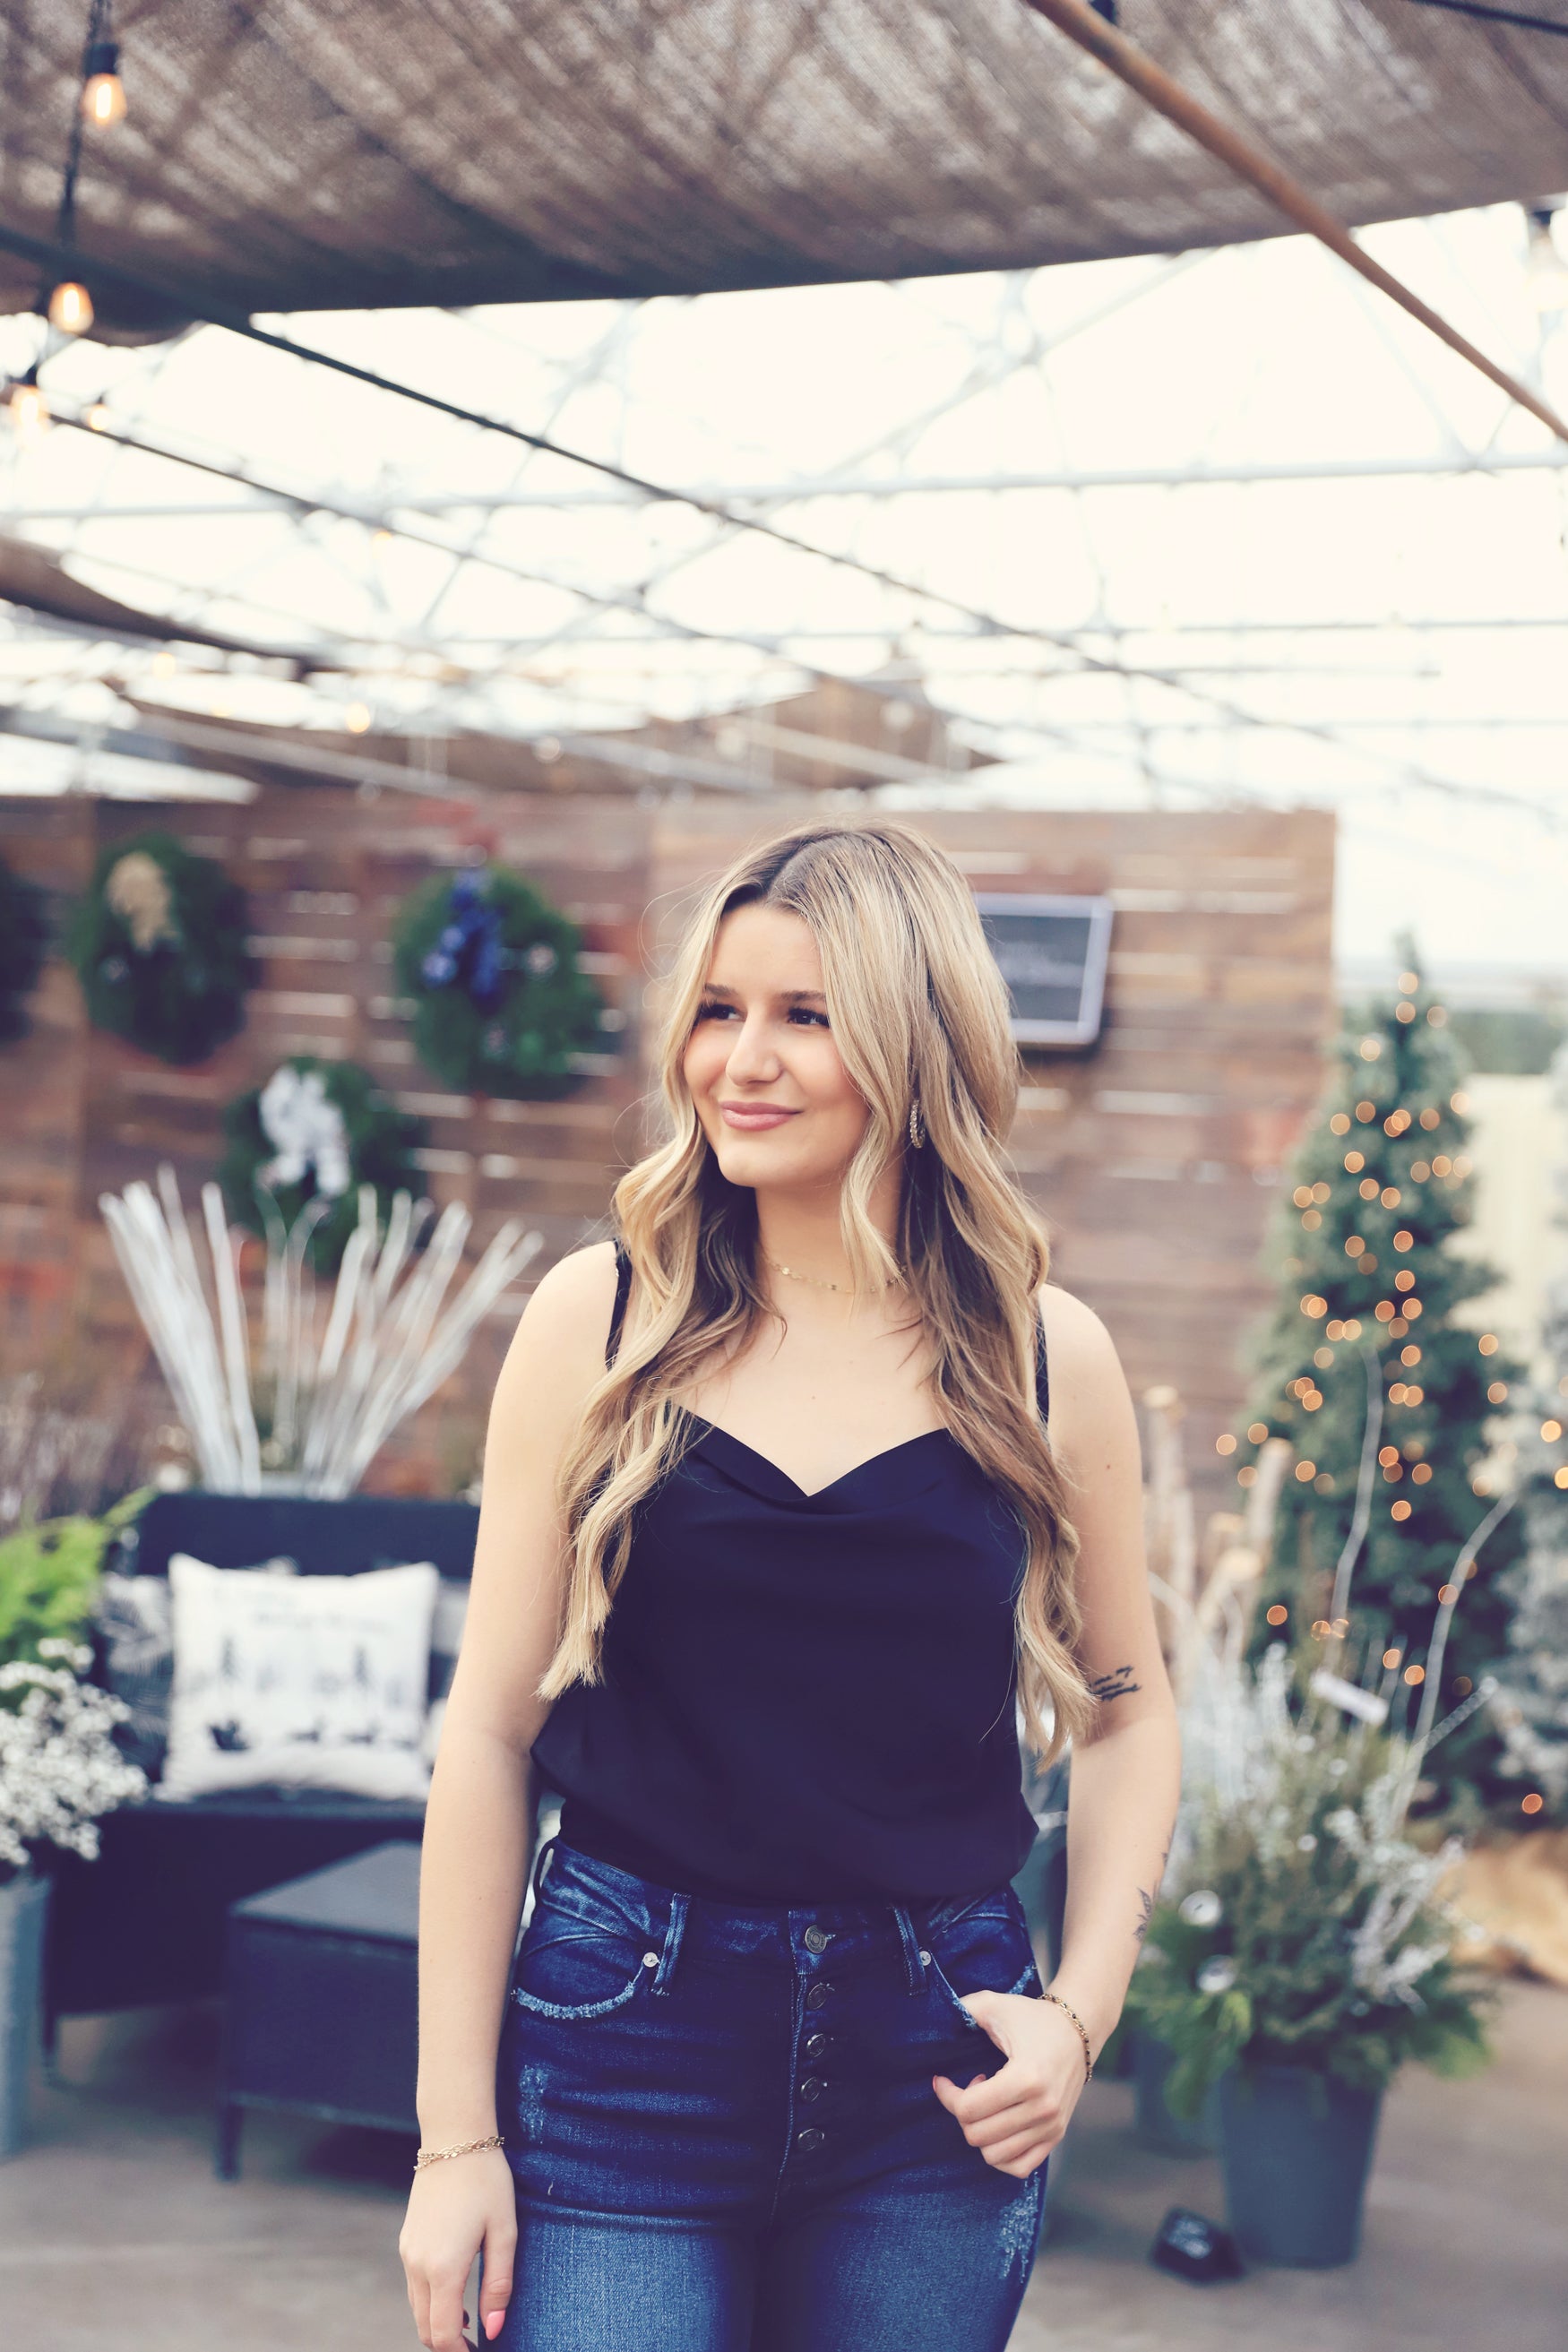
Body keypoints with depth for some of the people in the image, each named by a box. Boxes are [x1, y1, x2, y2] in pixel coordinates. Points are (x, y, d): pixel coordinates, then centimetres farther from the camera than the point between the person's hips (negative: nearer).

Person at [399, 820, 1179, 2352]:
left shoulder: (1049, 1359, 0)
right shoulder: (602, 1319, -3)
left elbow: (1123, 1713, 13)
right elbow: (492, 1727, -2)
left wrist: (1081, 2012, -1)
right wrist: (456, 2136, -3)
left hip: (933, 2065, 1)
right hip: (625, 2043, -1)